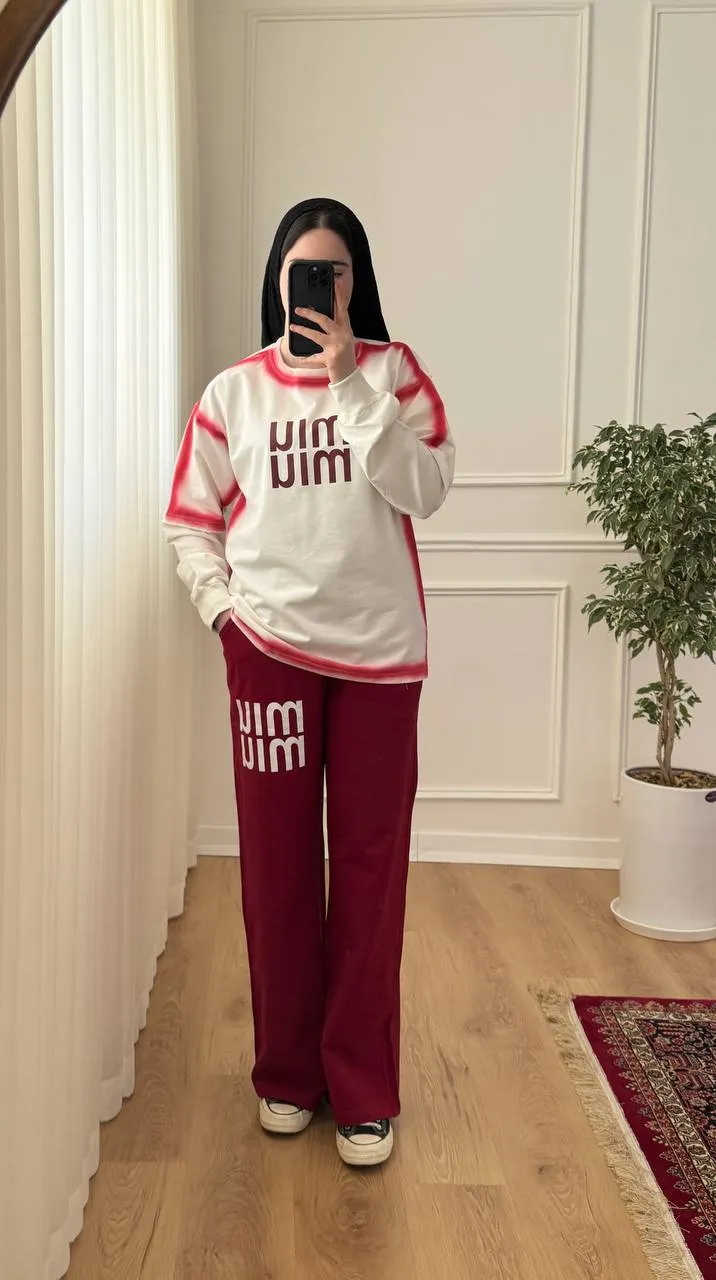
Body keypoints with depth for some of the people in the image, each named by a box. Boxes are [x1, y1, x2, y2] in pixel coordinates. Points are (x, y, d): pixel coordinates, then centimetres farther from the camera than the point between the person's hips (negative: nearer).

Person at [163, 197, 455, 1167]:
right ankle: (287, 1071, 26)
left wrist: (352, 383, -13)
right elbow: (190, 523, 9)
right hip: (269, 649, 1)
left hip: (378, 651, -1)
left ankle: (363, 1089, 18)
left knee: (370, 866, 4)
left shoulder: (394, 372, 4)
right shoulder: (234, 393, 6)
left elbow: (426, 490, -10)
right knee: (277, 864, 8)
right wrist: (223, 605, -5)